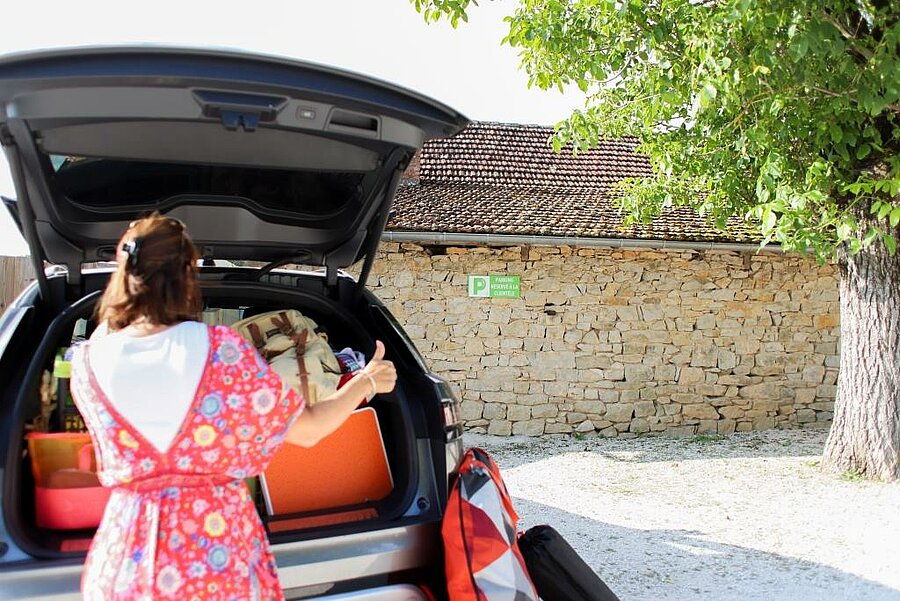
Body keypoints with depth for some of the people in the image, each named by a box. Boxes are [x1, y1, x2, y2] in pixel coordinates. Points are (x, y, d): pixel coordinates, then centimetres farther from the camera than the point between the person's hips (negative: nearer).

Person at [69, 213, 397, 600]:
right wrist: (366, 382, 10)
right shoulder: (222, 349, -13)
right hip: (219, 550, -1)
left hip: (127, 550, 2)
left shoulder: (87, 362, -7)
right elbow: (307, 431, -5)